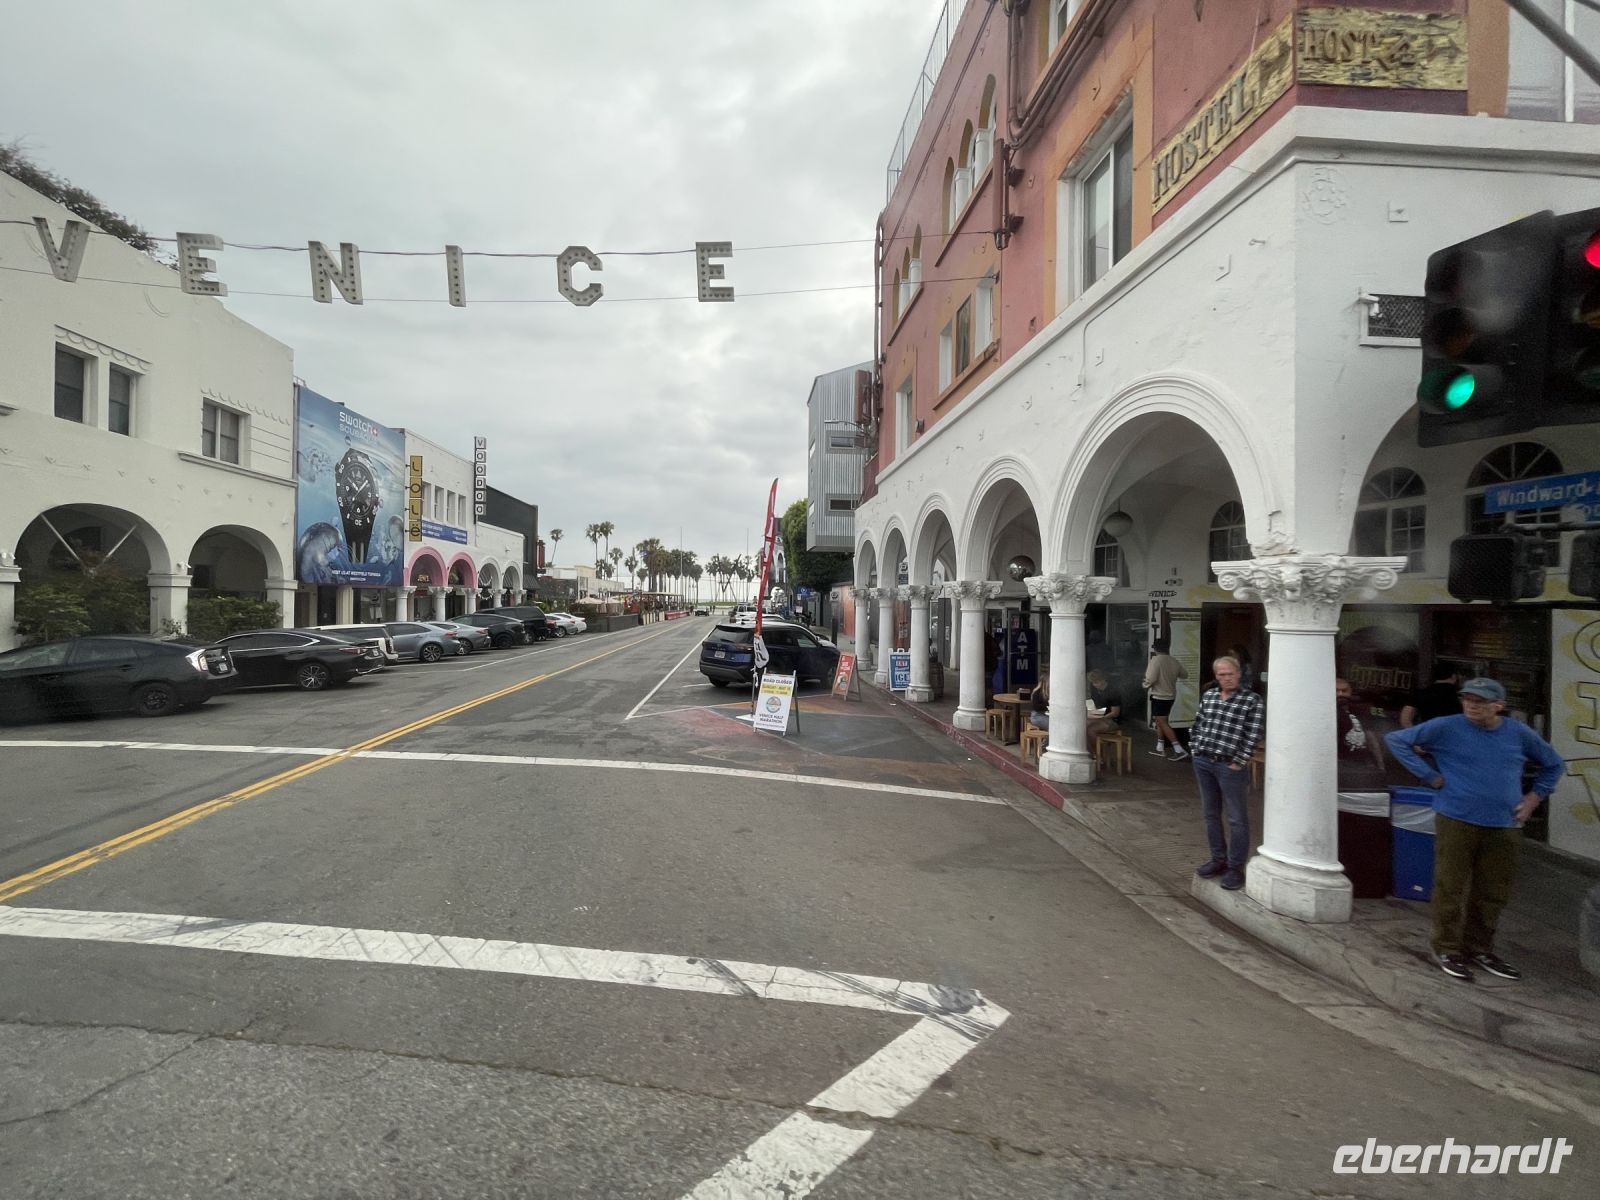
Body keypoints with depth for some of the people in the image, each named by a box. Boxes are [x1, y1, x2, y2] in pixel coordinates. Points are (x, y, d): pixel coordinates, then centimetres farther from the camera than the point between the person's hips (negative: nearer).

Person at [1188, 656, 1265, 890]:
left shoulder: (1252, 701, -7)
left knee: (1237, 818, 2)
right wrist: (1195, 750, 7)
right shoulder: (1208, 696, 9)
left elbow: (1253, 736, -11)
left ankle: (1235, 868, 12)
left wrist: (1238, 763, -13)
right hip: (1203, 763, 6)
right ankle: (1218, 860, 28)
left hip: (1230, 766, -6)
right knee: (1210, 814, 14)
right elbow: (1196, 725, 16)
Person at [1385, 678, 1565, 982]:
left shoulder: (1519, 733, 5)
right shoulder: (1446, 727, -7)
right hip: (1456, 820, -4)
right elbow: (1397, 740, -5)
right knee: (1451, 888, 1)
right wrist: (1430, 776, -7)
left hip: (1504, 826, 4)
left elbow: (1554, 765, 21)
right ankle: (1447, 949, 15)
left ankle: (1480, 949, 29)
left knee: (1492, 892, 12)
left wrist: (1534, 797, 10)